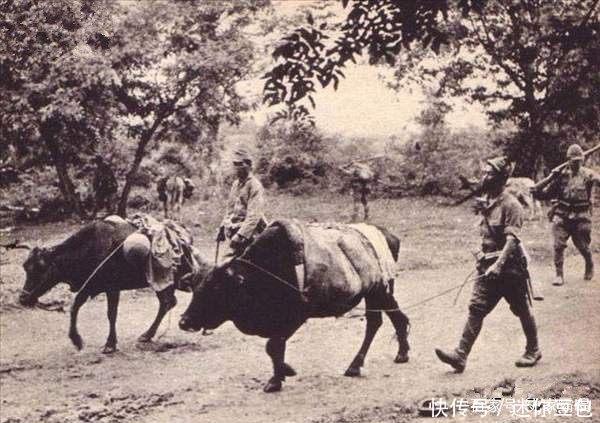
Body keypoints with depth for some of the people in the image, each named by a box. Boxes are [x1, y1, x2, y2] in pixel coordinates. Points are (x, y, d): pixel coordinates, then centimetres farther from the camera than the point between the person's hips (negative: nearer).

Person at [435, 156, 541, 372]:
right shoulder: (486, 201, 10)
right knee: (476, 308, -3)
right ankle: (460, 355, -9)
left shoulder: (511, 205, -15)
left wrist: (498, 264, -33)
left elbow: (512, 239, -24)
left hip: (509, 266, -7)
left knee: (522, 310, 9)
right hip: (488, 265, 7)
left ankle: (533, 351, 27)